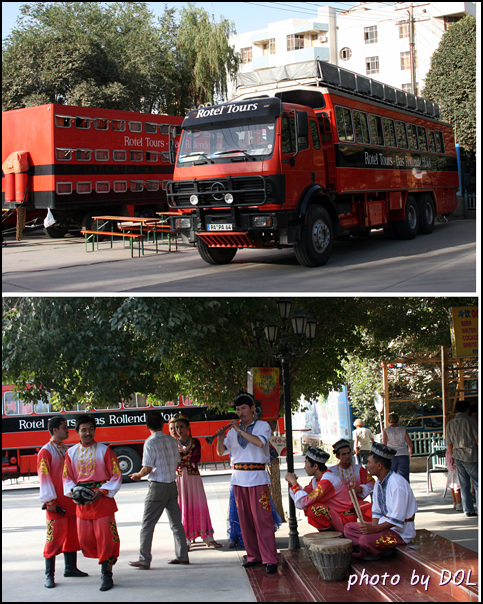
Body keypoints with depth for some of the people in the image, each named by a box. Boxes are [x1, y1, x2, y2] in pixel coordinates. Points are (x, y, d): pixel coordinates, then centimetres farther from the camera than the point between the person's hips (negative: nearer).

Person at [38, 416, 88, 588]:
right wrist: (50, 501, -17)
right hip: (56, 503, -7)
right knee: (54, 537, -6)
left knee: (72, 535, 12)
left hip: (71, 500, 7)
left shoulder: (67, 450, 14)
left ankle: (70, 568, 24)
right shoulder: (45, 452, -9)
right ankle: (49, 575, 0)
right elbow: (44, 477, -13)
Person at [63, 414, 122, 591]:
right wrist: (73, 491, -9)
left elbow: (116, 475, -3)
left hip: (102, 499, -4)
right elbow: (67, 477, 11)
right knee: (85, 540, 6)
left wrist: (102, 492, -14)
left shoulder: (104, 450, -4)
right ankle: (109, 558, 31)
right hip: (82, 503, 4)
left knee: (105, 537, -5)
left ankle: (106, 573, 6)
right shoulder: (71, 453, 6)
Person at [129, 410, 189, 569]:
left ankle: (144, 560, 4)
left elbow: (147, 468, -17)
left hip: (157, 487, -6)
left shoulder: (150, 443, -14)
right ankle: (182, 556, 16)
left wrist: (138, 475, 5)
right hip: (172, 485, 6)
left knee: (147, 524, 2)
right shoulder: (172, 441, 5)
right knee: (176, 523, 13)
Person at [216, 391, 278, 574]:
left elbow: (260, 442, -18)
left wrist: (240, 430, -18)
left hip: (257, 478, -5)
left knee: (262, 519, -9)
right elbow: (221, 452, 10)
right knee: (245, 519, 6)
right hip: (239, 477, 5)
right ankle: (253, 556, 15)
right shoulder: (233, 430, 14)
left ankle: (270, 560, -7)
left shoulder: (263, 426, 2)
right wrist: (220, 438, -9)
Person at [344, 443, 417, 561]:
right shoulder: (378, 483, 8)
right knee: (348, 528, 8)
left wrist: (376, 528, -30)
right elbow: (376, 511, 12)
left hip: (400, 531, -10)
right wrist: (373, 527, -7)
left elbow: (397, 519, -24)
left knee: (366, 540, -32)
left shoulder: (397, 483, -22)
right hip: (383, 525, 10)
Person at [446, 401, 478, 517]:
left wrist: (452, 458, 19)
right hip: (470, 456, -5)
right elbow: (477, 439, -6)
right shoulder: (469, 420, -4)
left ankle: (468, 510, 8)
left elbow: (449, 444, 12)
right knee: (477, 484, -1)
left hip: (457, 456, 5)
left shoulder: (450, 424, 11)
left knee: (464, 485, 8)